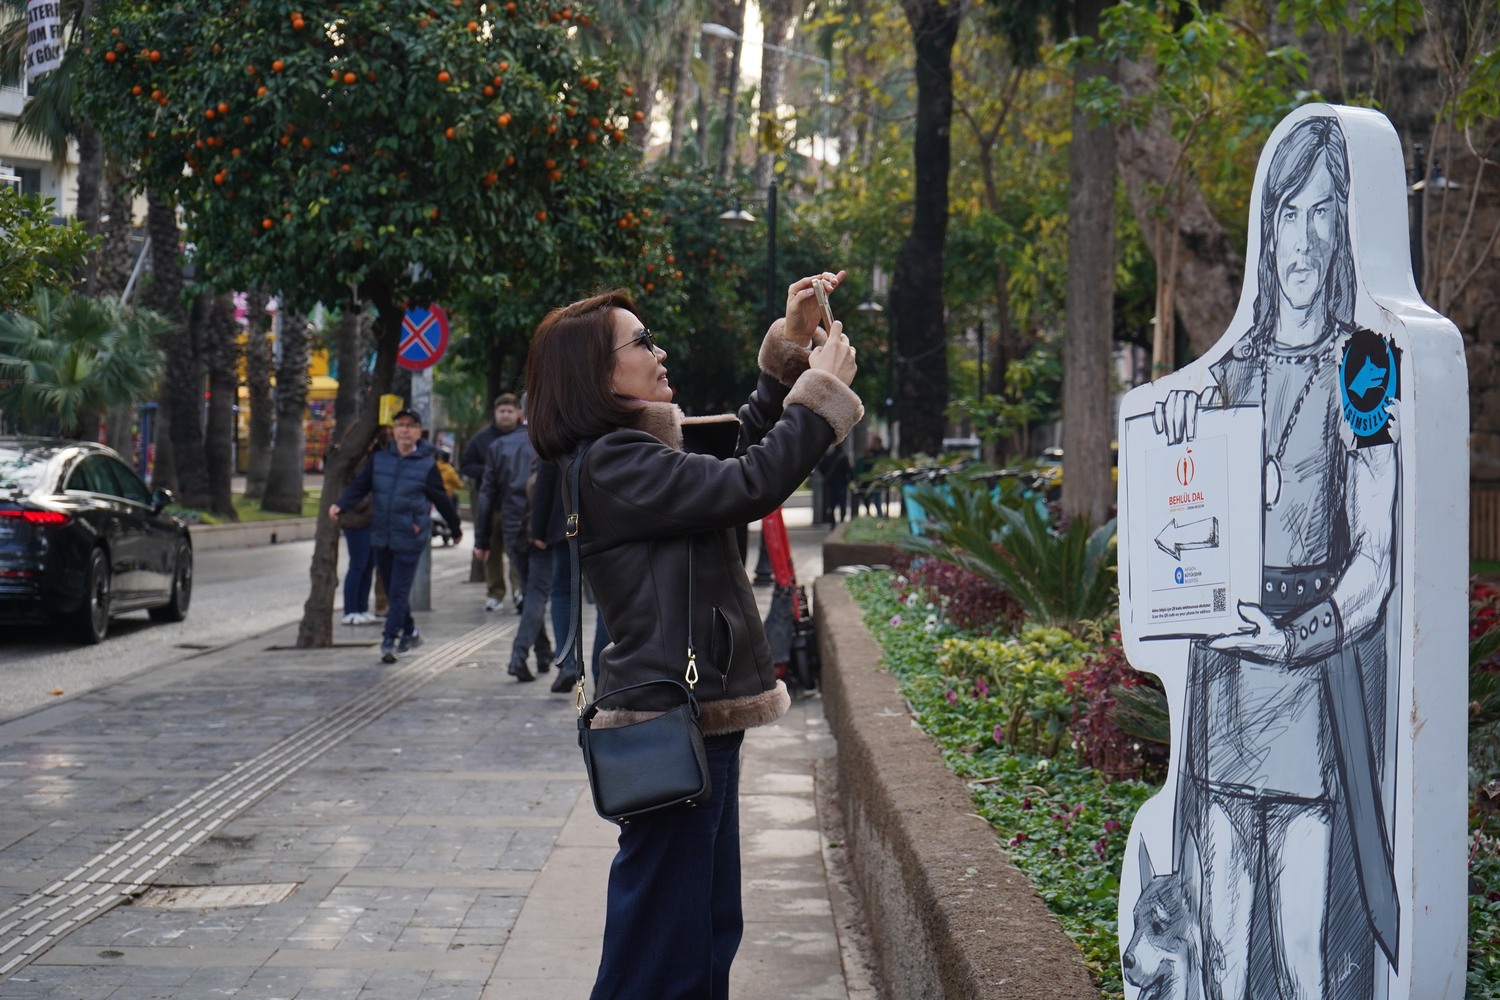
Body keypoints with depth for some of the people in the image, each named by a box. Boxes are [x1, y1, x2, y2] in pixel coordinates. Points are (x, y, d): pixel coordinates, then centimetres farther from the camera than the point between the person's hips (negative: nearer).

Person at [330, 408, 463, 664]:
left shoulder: (427, 465, -3)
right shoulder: (379, 459, 4)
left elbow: (441, 499, 4)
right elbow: (359, 485, 0)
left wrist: (456, 529, 13)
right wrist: (340, 505, -19)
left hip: (410, 538, -4)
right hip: (381, 536, 4)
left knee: (399, 591, -7)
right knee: (391, 591, 14)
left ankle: (390, 640, -5)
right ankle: (409, 633, 31)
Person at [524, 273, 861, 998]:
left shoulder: (637, 453, 14)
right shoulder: (613, 464, -16)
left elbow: (741, 448, 23)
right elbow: (749, 485, -22)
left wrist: (789, 352, 14)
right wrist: (822, 390, -11)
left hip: (696, 715, 10)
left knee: (710, 929, 18)